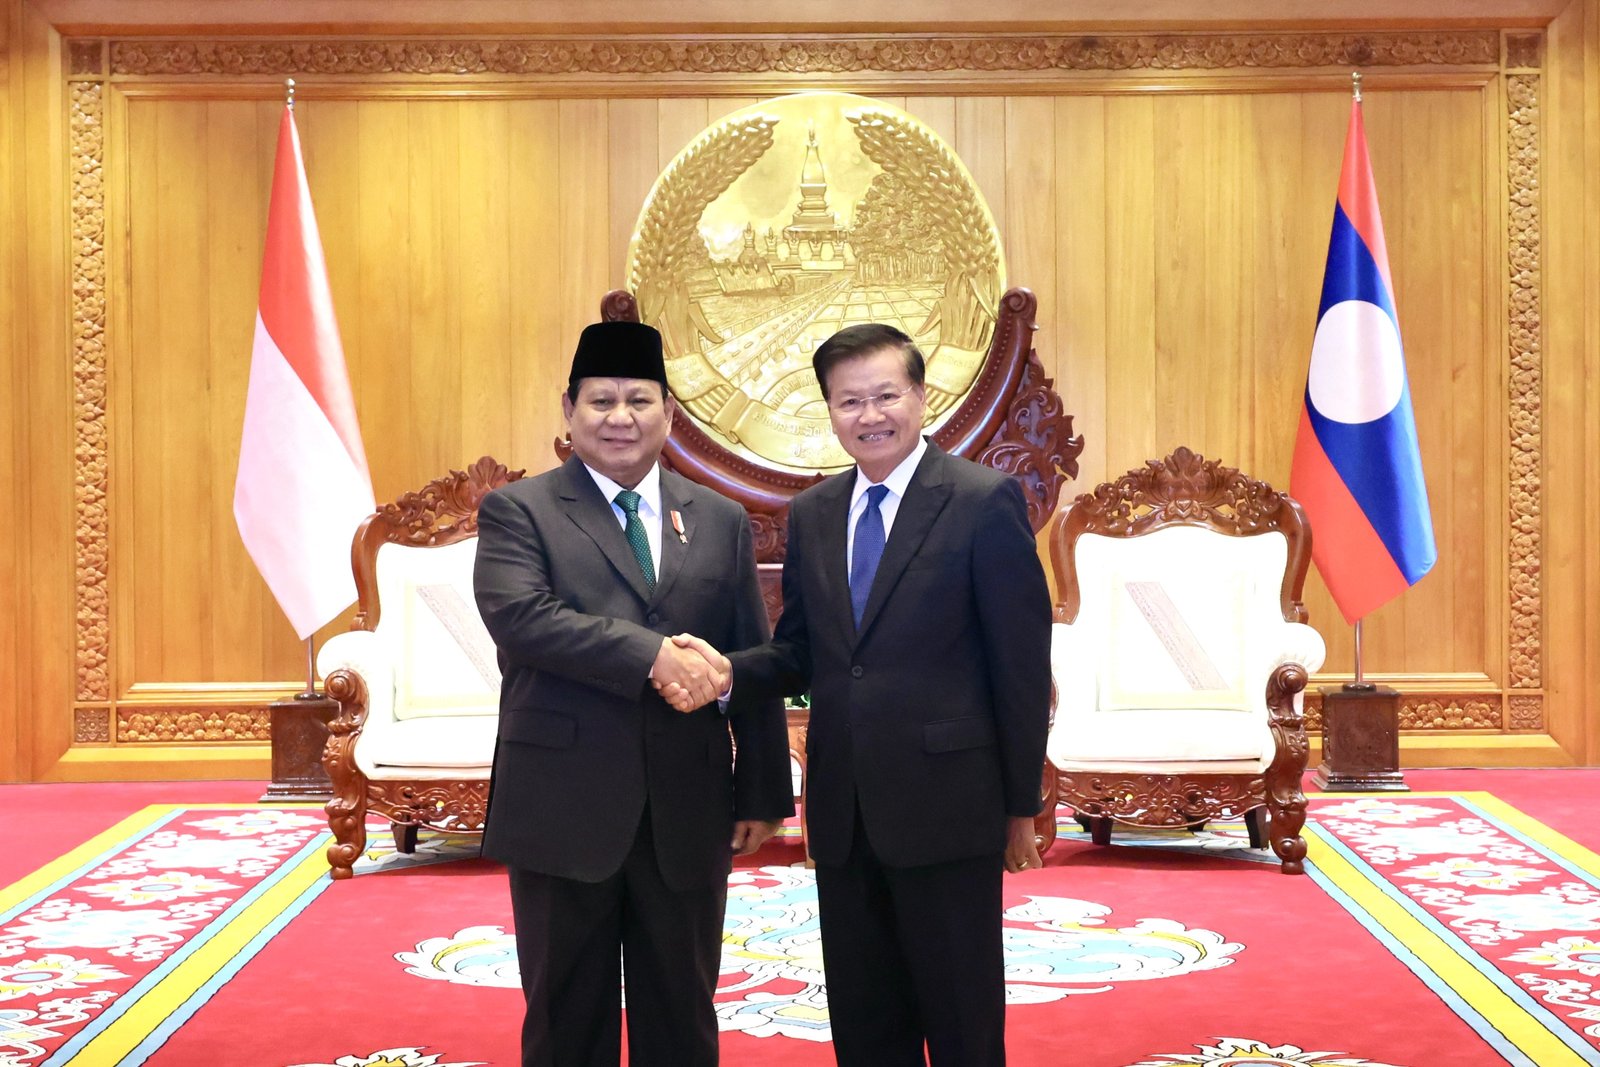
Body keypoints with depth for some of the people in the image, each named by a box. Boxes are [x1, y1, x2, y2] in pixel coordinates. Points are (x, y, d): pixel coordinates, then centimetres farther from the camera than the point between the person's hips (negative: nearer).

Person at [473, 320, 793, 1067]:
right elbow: (518, 615, -17)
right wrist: (652, 654, -24)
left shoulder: (721, 521, 10)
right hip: (564, 806, -3)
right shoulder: (517, 512, 1)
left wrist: (764, 795, 5)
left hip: (688, 810, 3)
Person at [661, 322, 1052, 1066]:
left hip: (945, 805, -5)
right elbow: (800, 652, 11)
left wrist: (1022, 807, -6)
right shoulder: (811, 514, 10)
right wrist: (732, 673, -10)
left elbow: (1022, 666, -7)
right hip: (842, 811, 5)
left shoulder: (986, 501, -7)